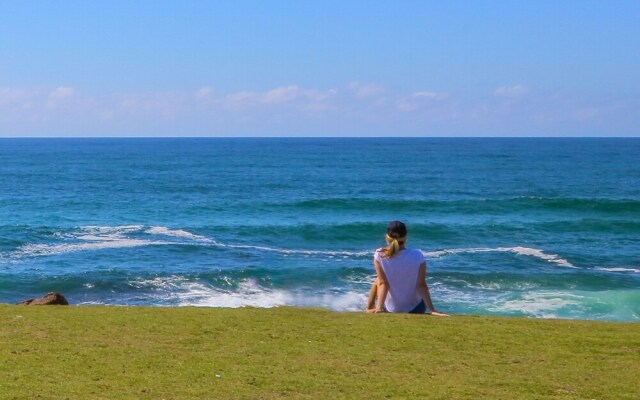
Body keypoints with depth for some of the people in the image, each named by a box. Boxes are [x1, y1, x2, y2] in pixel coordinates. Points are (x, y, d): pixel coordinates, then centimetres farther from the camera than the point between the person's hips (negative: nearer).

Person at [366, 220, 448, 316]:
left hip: (390, 309, 0)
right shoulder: (417, 256, -18)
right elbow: (421, 285, -18)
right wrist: (432, 310, -15)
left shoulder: (380, 255, -18)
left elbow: (383, 283, -19)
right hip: (415, 309, 0)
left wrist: (378, 307, -17)